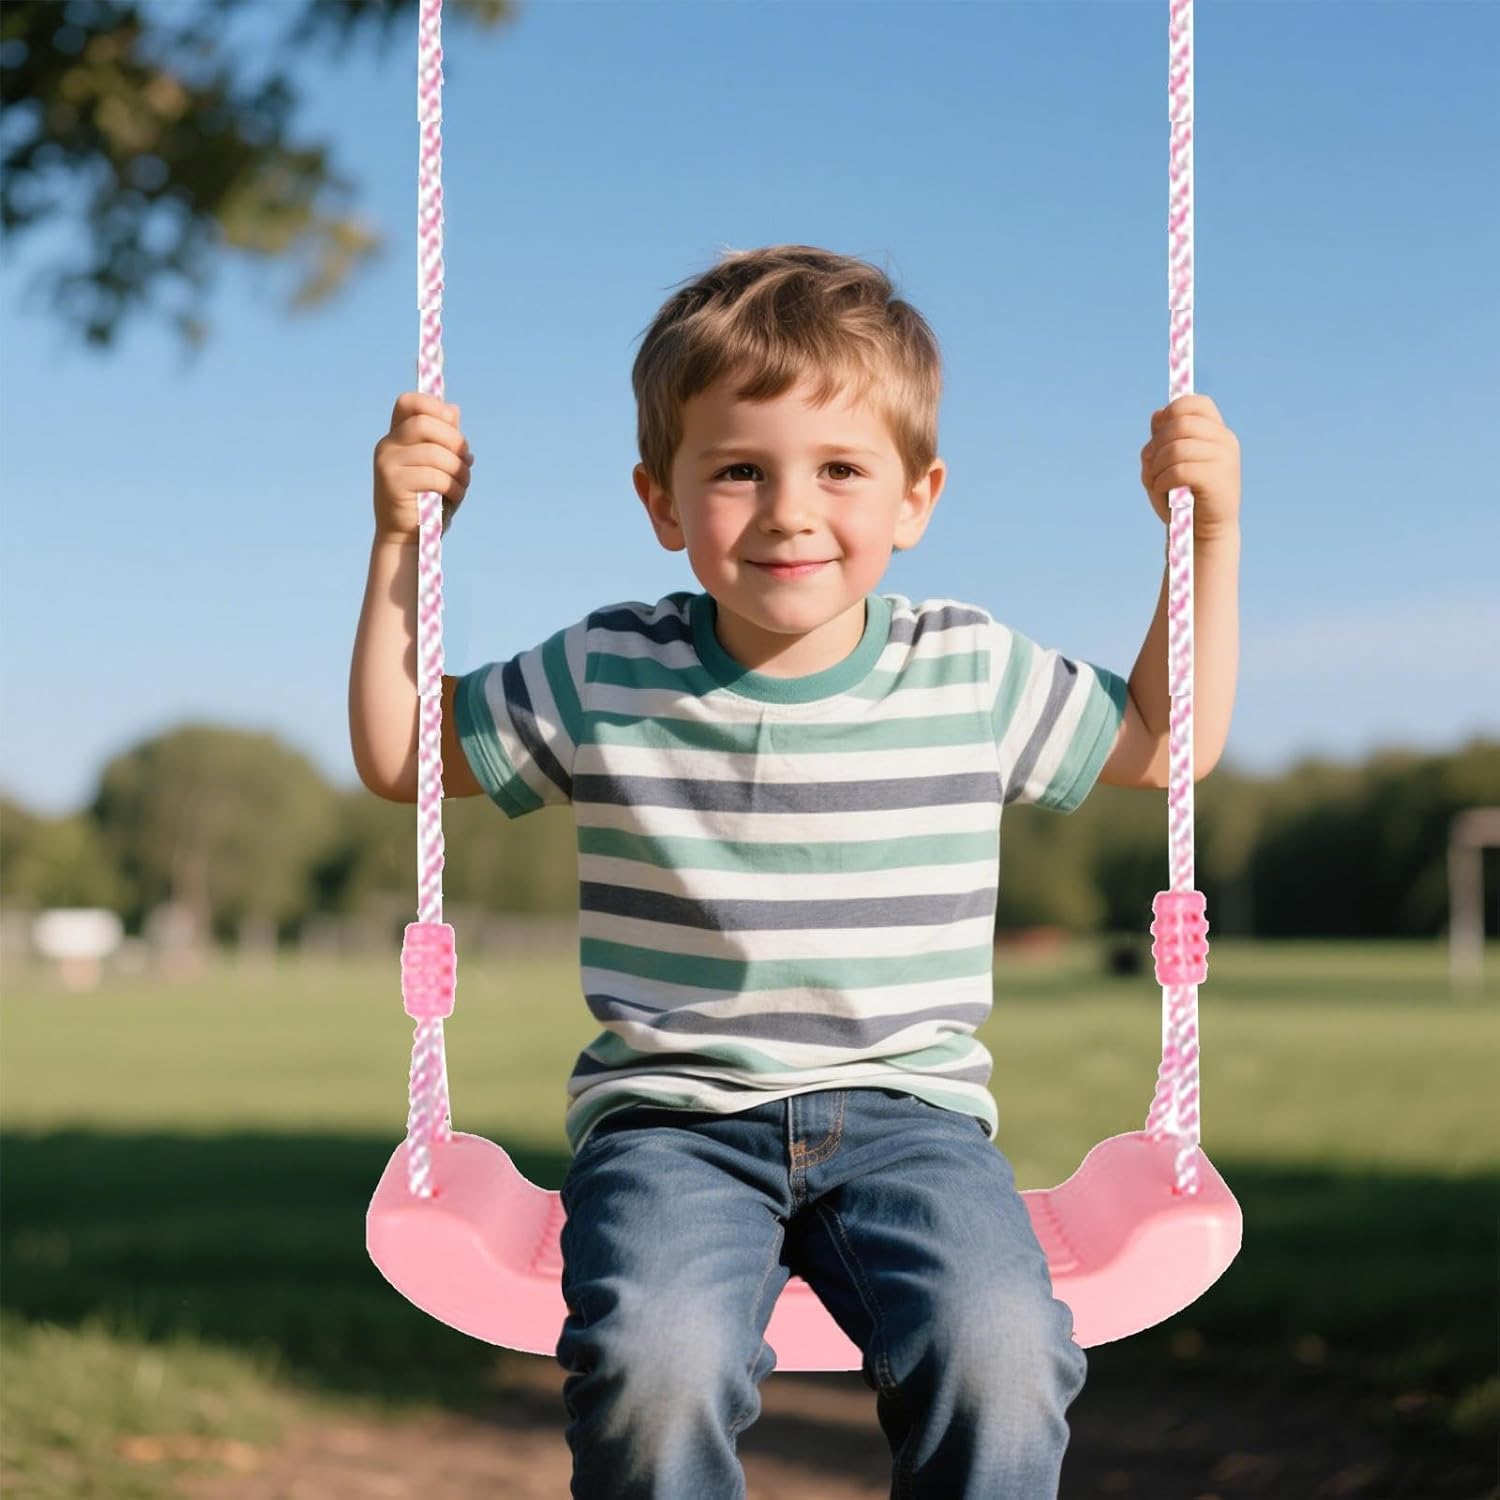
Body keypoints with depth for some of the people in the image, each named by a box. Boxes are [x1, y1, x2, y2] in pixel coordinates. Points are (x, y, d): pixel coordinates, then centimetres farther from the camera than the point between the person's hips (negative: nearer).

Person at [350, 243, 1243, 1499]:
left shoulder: (972, 674, 4)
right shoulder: (603, 678, 2)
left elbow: (1167, 742, 19)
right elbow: (400, 755, 14)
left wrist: (1210, 533, 10)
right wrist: (402, 541, 4)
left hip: (908, 1110, 1)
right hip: (671, 1115, 0)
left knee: (1001, 1349, -29)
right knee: (652, 1361, -31)